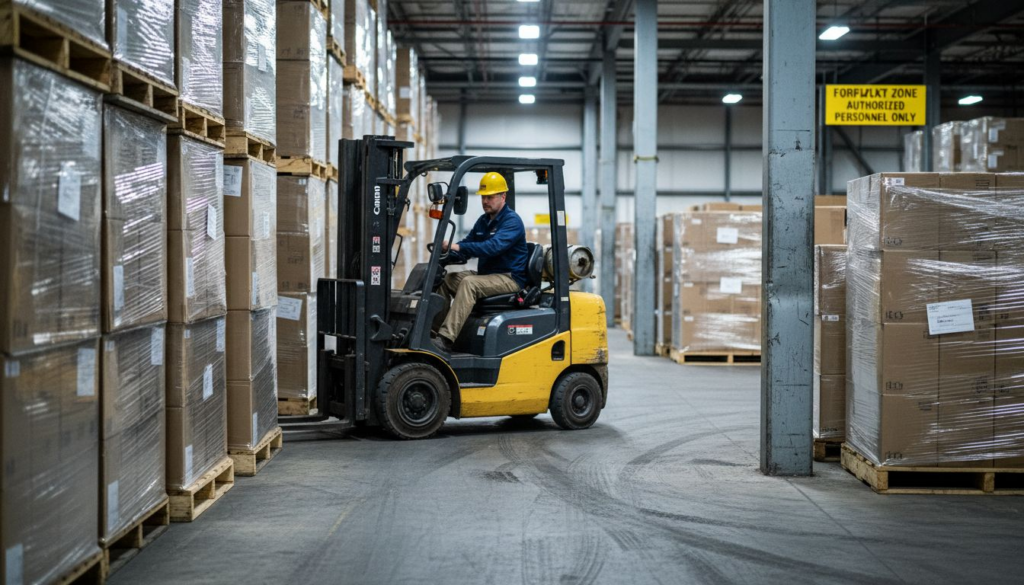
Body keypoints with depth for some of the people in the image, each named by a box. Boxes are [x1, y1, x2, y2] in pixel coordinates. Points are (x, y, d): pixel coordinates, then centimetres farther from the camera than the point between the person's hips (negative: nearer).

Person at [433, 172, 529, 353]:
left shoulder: (512, 221, -12)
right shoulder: (483, 221, 15)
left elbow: (493, 246, -28)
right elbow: (467, 246, 17)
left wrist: (459, 247, -34)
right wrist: (449, 250, -7)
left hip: (510, 279, -9)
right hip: (486, 275, 9)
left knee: (469, 283, -32)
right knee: (444, 279, -7)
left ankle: (446, 340, -41)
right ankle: (433, 329, -14)